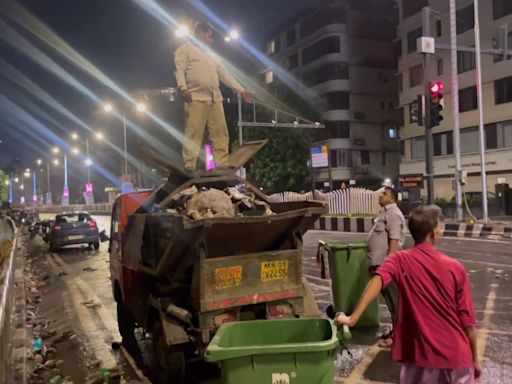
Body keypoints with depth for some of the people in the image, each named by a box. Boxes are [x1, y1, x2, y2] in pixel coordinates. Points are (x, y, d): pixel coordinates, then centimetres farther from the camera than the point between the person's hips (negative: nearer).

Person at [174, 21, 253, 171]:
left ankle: (222, 165, 1)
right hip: (196, 98, -6)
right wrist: (183, 88, -20)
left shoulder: (211, 55, 31)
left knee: (221, 133, -1)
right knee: (193, 134, -11)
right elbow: (179, 69, -3)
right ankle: (189, 167, -10)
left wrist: (241, 90, 22)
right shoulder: (185, 49, 11)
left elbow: (225, 74, 29)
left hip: (215, 99, 6)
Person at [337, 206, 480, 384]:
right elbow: (468, 320, -3)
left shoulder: (399, 261, -7)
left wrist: (353, 317, -33)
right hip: (457, 357, 1)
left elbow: (377, 280, -28)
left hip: (421, 356, 0)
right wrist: (475, 359, 9)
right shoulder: (455, 268, -6)